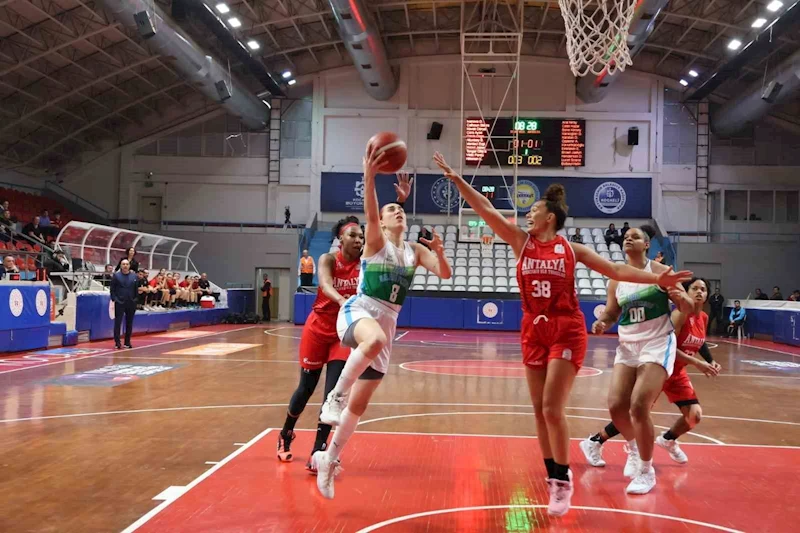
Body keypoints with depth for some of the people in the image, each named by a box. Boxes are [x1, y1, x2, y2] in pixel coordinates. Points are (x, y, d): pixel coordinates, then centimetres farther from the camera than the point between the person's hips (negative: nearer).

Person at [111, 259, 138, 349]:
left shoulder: (134, 276, 7)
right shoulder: (116, 275, 0)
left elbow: (136, 289, 10)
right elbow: (112, 289, -2)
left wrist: (136, 299, 2)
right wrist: (114, 299, -9)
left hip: (131, 303, 3)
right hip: (119, 303, -3)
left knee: (129, 323, 8)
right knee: (118, 322, -2)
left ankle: (127, 342, 17)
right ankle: (117, 342, 3)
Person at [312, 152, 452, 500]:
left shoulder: (415, 250, 10)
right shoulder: (376, 242, -2)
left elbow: (445, 274, 0)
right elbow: (369, 214, -23)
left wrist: (439, 252, -21)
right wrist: (369, 176, -38)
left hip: (387, 325, 5)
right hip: (356, 313, -4)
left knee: (359, 405, 5)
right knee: (375, 339, -44)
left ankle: (328, 459, 24)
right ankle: (335, 396, -25)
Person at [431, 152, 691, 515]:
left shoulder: (571, 249, 0)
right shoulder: (521, 241, 4)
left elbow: (616, 271, 0)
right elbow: (485, 209, -2)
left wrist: (656, 278, -12)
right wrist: (456, 178, -6)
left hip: (567, 331, -3)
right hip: (534, 330, 3)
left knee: (552, 409, -9)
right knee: (539, 411, 7)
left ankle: (563, 481, 8)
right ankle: (554, 478, 21)